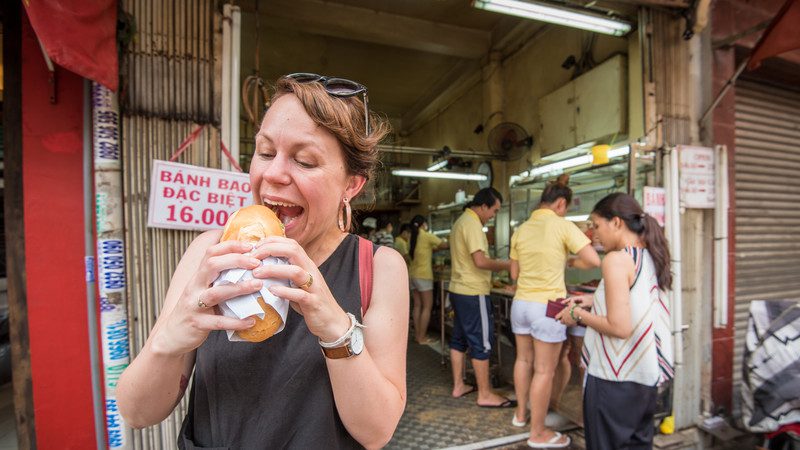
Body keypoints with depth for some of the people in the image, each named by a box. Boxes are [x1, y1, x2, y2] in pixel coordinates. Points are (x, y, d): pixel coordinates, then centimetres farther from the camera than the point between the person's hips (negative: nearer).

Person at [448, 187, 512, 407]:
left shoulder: (461, 220, 14)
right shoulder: (472, 223, -17)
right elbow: (480, 261, -25)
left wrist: (496, 265, 12)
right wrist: (505, 265, -9)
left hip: (458, 289, 10)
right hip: (473, 293, -10)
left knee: (459, 338, 15)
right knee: (481, 342, 1)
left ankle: (458, 385, 27)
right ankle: (485, 395, 13)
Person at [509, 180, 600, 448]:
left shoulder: (520, 230, 5)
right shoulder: (562, 225, -11)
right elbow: (594, 260, -15)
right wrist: (569, 262, 3)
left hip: (520, 303, 6)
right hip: (546, 307, -6)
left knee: (523, 360, 21)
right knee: (544, 370, 6)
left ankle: (521, 413, 39)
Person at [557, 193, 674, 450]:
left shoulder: (617, 259, -20)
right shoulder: (651, 257, 5)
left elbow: (619, 327, -24)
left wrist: (579, 315, -11)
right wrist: (596, 302, 10)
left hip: (616, 379, -8)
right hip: (646, 375, 8)